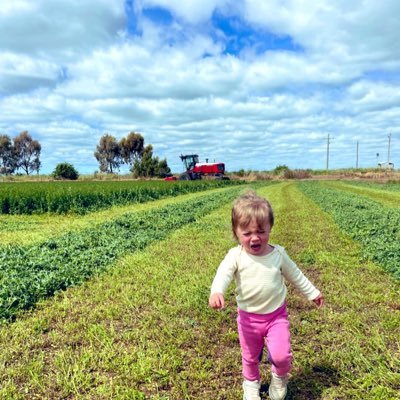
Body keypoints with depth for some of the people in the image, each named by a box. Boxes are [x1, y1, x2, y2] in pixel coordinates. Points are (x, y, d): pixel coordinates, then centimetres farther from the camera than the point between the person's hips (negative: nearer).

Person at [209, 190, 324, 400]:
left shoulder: (278, 254, -10)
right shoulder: (235, 256, -18)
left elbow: (295, 275, 6)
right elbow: (223, 273, -36)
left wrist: (312, 293, 14)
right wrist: (216, 292, -56)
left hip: (276, 315, 0)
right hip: (248, 317, 0)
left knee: (281, 355, -10)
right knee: (250, 357, 17)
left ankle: (279, 376, 26)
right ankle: (251, 383, 48)